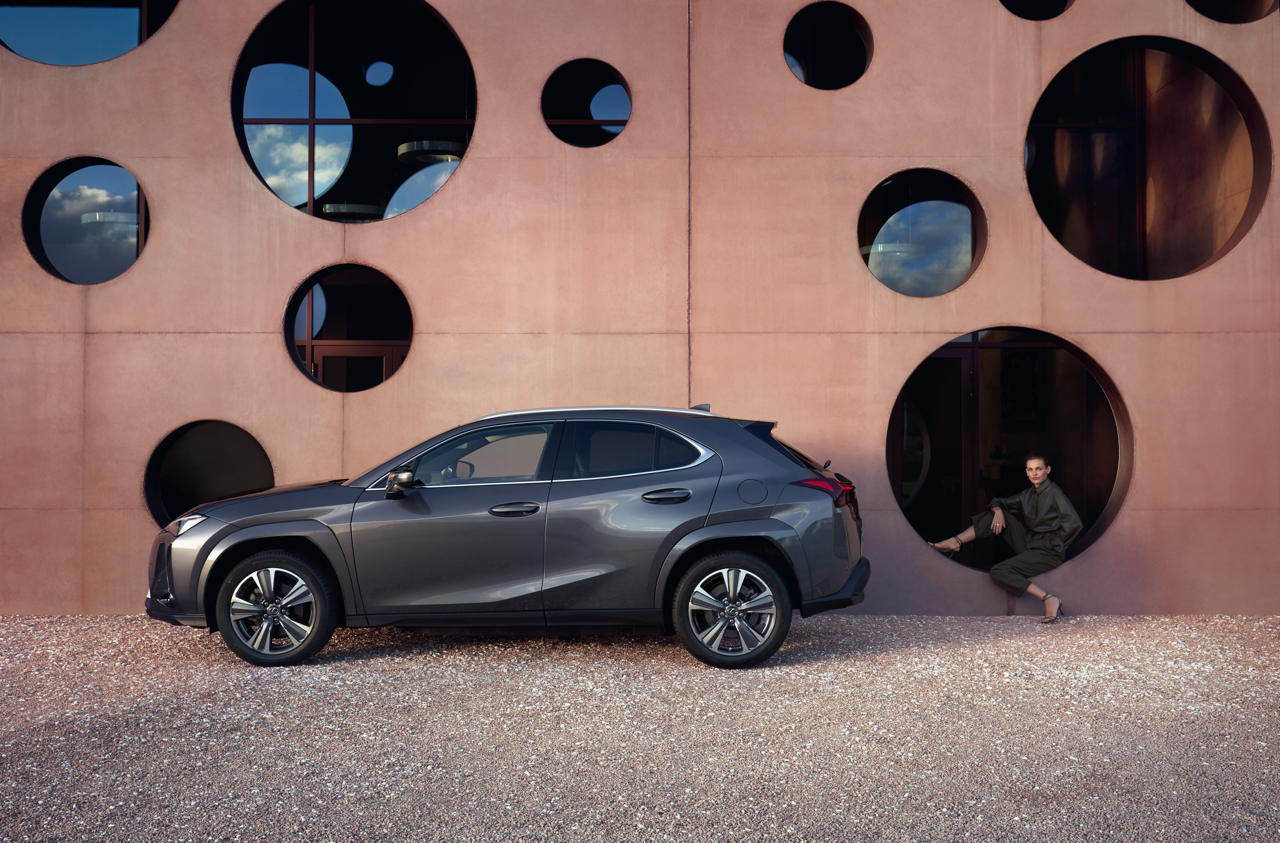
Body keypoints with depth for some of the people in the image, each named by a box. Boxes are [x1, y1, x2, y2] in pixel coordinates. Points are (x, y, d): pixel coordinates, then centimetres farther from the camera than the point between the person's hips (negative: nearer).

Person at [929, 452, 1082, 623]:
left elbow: (1075, 524, -21)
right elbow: (998, 502, 19)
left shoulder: (1054, 493, -12)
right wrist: (998, 510, -5)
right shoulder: (1027, 494, 12)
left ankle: (1050, 599, -28)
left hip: (1047, 552, -8)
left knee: (998, 571, -26)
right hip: (1028, 543, 8)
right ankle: (955, 542, -3)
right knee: (995, 513, 4)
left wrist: (1055, 545, -11)